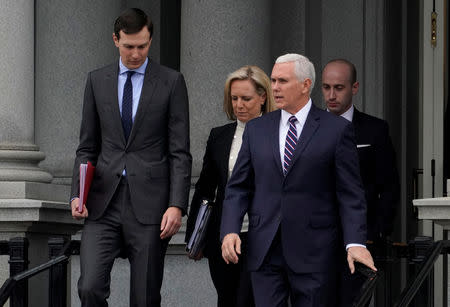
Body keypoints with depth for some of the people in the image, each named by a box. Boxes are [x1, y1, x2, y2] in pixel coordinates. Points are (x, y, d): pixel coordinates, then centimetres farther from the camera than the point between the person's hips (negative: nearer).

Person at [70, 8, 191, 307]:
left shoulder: (171, 82, 3)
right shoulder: (97, 80, 11)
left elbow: (180, 152, 0)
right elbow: (87, 147, 14)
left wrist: (177, 205, -10)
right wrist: (77, 194, 0)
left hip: (149, 203, -2)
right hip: (104, 203, 2)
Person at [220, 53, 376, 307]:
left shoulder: (337, 129, 1)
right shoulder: (256, 129, 12)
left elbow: (350, 193, -3)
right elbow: (238, 187, 11)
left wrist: (355, 243, -14)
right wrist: (230, 230, -5)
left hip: (314, 252, -3)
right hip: (265, 251, 3)